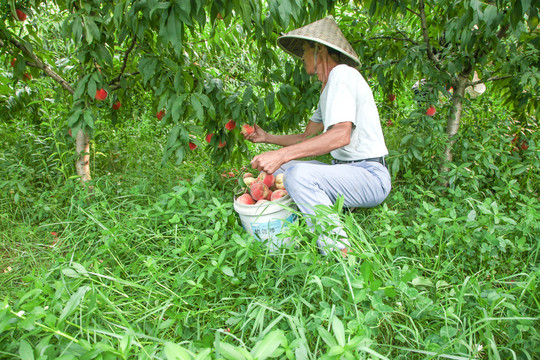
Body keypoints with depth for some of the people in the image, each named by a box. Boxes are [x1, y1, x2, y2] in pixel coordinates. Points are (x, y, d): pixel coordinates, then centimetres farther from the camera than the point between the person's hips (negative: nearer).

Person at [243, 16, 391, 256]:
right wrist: (267, 138, 21)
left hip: (371, 175, -10)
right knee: (280, 169, 11)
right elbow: (306, 137, 23)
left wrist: (282, 154, -33)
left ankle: (340, 254, -22)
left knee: (299, 173, -32)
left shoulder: (342, 74, -13)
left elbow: (341, 135, -29)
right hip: (344, 170, 10)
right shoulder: (328, 88, 18)